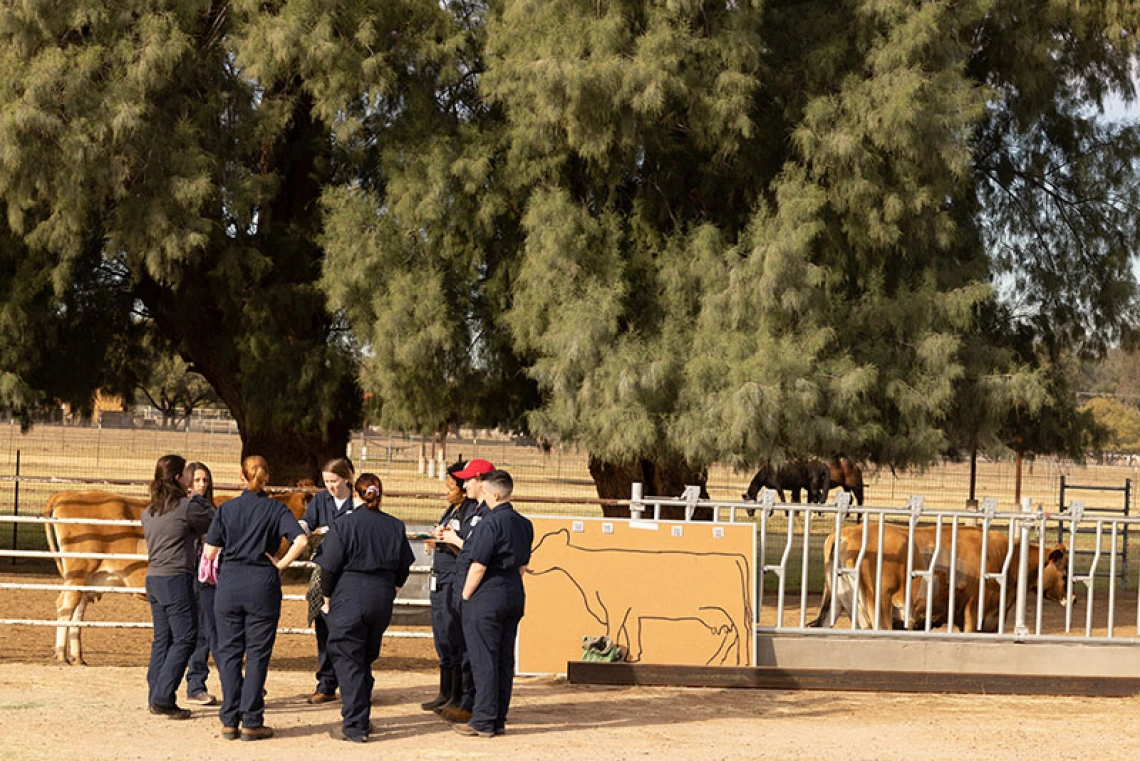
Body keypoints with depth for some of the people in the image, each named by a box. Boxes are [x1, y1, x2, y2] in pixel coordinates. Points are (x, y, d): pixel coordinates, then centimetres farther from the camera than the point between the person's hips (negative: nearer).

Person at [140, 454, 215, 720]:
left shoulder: (148, 511, 12)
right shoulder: (187, 506, -11)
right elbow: (216, 524, 1)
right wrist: (201, 501, 16)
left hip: (153, 578, 8)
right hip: (176, 579, -8)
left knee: (162, 639, 13)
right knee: (185, 638, -3)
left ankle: (155, 697, 13)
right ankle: (162, 698, -9)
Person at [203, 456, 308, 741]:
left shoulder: (226, 509, 2)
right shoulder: (275, 508, -1)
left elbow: (209, 552, 1)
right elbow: (301, 540, -15)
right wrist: (280, 565, -3)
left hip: (230, 581, 1)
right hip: (263, 582, -1)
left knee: (229, 652, 9)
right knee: (257, 654, 5)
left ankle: (230, 721, 8)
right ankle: (252, 723, 5)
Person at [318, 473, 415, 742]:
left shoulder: (344, 525, -9)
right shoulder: (395, 527, 4)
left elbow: (330, 567, -8)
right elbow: (404, 567, 11)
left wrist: (327, 599, 4)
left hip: (349, 597, -5)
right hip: (382, 599, 5)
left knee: (348, 662, 0)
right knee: (366, 659, 18)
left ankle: (355, 726, -3)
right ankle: (360, 718, 24)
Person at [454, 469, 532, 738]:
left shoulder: (490, 523, -17)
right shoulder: (524, 524, 10)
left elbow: (479, 566, -18)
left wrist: (465, 596, -7)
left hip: (487, 596, -8)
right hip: (514, 595, 8)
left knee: (484, 660, -3)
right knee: (505, 659, 11)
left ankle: (483, 722, 0)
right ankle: (499, 720, 16)